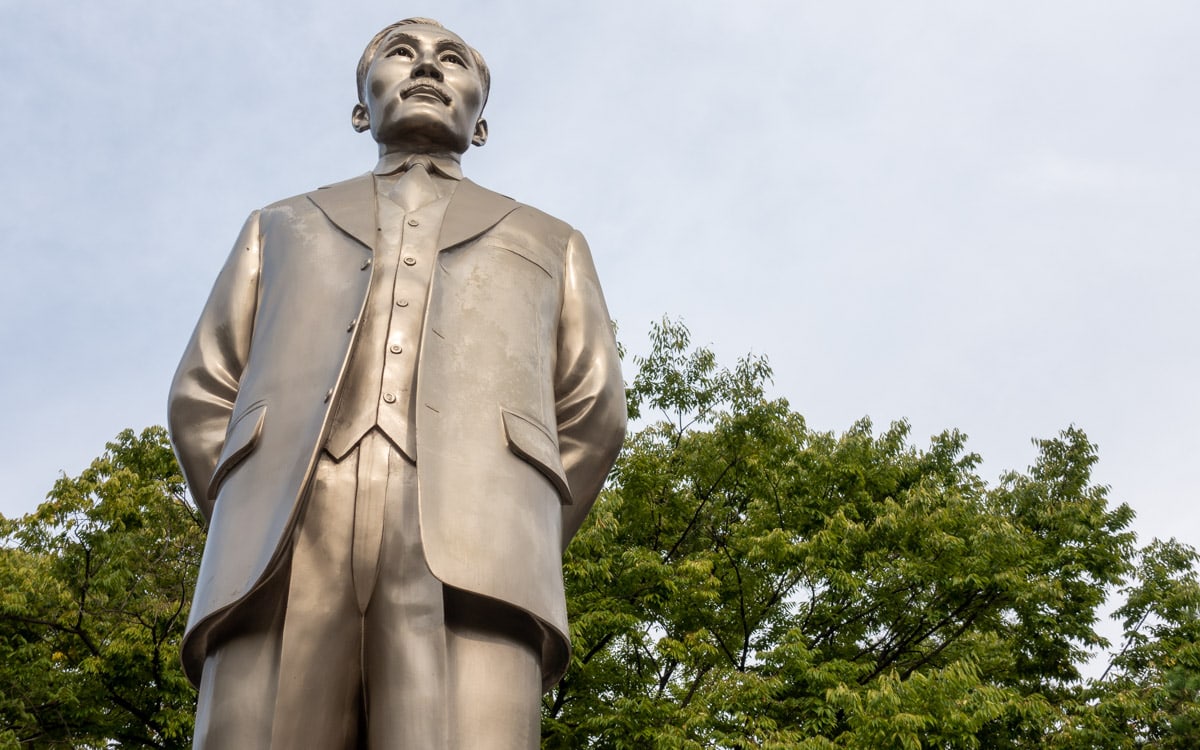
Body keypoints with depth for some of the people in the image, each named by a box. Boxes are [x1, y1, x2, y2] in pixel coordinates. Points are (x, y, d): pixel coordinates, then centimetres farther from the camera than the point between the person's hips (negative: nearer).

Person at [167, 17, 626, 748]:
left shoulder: (549, 245, 31)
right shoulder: (282, 229, 33)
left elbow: (590, 418, 20)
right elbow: (204, 399, 22)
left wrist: (509, 561, 8)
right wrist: (264, 548, 8)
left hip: (468, 563, -1)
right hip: (287, 565, 1)